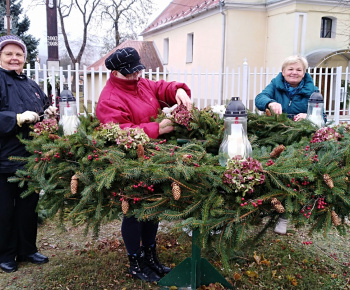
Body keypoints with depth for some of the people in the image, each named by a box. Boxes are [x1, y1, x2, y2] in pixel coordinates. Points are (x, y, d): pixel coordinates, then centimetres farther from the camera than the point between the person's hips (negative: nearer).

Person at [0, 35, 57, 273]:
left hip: (32, 158, 7)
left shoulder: (31, 86, 15)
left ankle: (27, 249, 30)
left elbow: (45, 112, 23)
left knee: (29, 206, 15)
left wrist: (50, 112, 2)